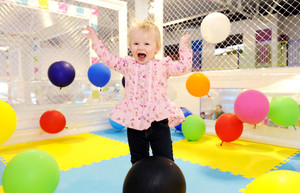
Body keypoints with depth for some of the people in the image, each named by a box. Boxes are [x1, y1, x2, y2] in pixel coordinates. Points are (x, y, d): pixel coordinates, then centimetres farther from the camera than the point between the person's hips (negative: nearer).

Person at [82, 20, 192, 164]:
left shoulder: (163, 64, 2)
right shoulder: (128, 64, 9)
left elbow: (184, 67, -1)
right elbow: (108, 58, 14)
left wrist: (183, 47, 2)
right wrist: (95, 39, 17)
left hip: (157, 119, -2)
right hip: (134, 122, 3)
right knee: (138, 160, 16)